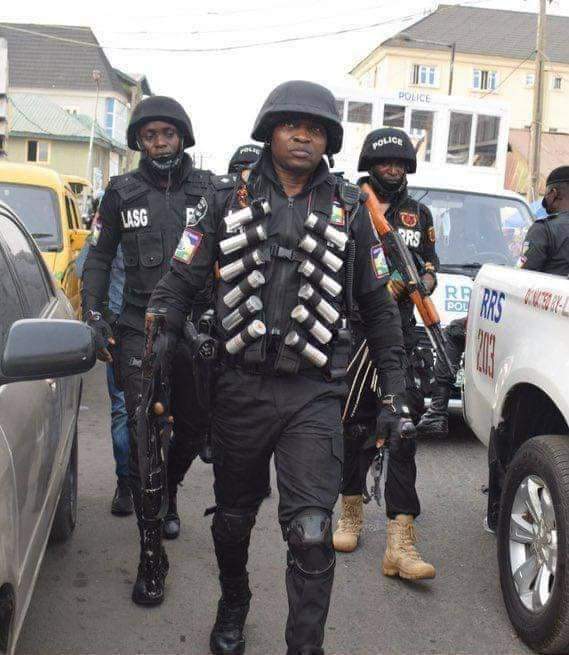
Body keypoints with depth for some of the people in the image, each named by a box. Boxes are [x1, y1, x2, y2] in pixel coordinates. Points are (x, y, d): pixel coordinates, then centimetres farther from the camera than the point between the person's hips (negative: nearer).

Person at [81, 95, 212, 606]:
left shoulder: (209, 190, 5)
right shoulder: (122, 193, 5)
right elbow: (100, 257, 12)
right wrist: (93, 315, 3)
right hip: (139, 329, -1)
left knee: (195, 427, 13)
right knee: (145, 438, -7)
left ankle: (166, 493, 45)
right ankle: (152, 554, 0)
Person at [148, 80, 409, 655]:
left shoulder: (348, 210, 5)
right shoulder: (229, 200, 5)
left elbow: (378, 307, 10)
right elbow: (180, 282, 5)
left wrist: (393, 393, 6)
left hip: (312, 395, -1)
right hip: (239, 387, 2)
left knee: (310, 533, -11)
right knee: (232, 518, 18)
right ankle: (232, 606, 45)